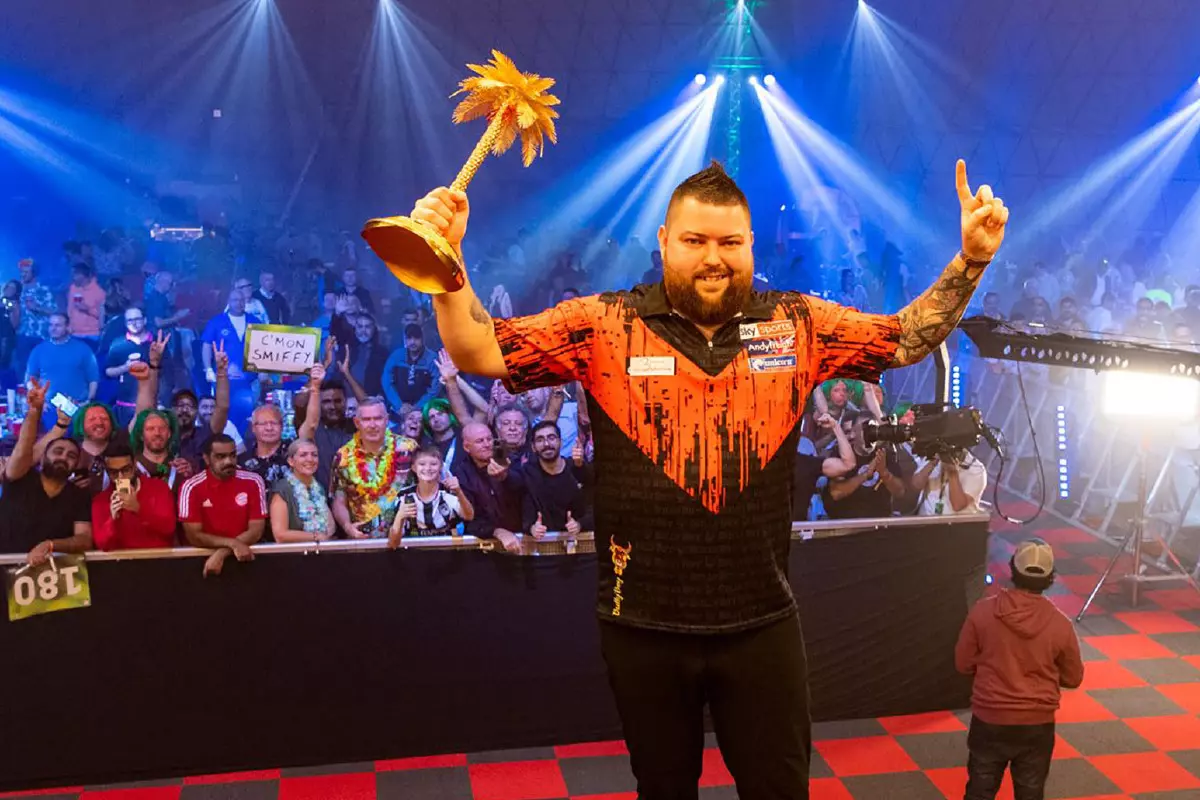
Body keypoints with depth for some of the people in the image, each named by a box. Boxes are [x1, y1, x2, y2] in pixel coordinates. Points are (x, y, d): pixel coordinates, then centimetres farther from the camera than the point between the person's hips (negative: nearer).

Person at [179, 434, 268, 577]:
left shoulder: (253, 482, -2)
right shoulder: (191, 487, -4)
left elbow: (256, 531, -5)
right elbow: (194, 536, -7)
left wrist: (222, 552, -17)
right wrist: (233, 543, -20)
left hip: (244, 555, 1)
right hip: (204, 556, -1)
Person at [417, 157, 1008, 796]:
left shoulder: (797, 325, 1)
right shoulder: (604, 325, -6)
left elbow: (907, 340, 8)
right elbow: (479, 353, -9)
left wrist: (970, 260, -4)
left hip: (761, 623, 1)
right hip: (643, 626, -1)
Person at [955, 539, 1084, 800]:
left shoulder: (983, 611, -14)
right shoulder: (1059, 623, -12)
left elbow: (963, 663, -4)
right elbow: (1073, 678, 2)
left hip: (989, 719, 0)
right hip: (1037, 723, 1)